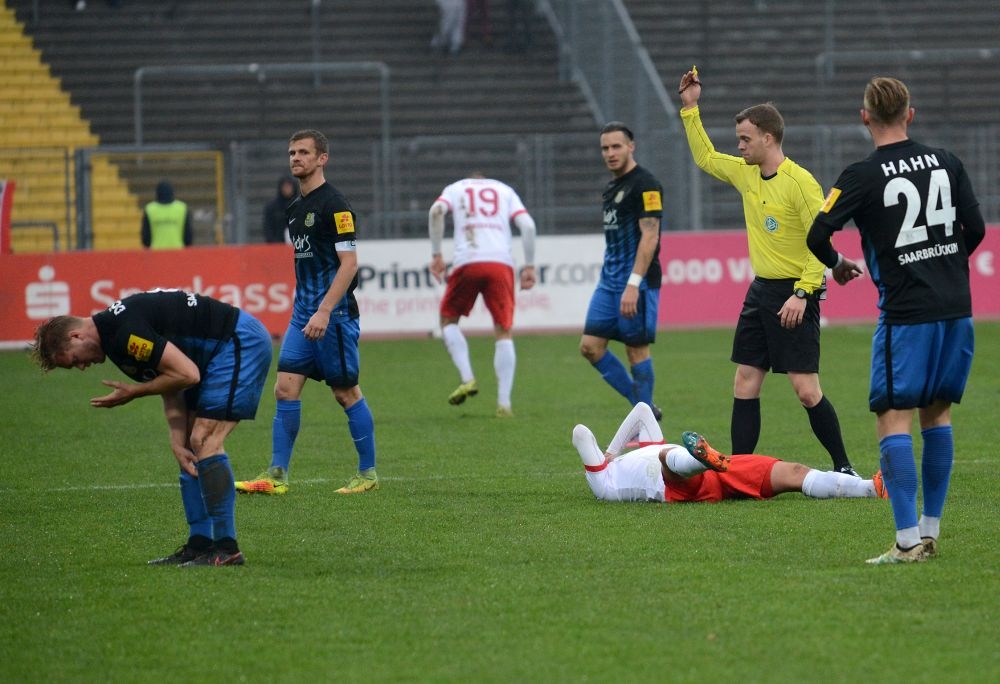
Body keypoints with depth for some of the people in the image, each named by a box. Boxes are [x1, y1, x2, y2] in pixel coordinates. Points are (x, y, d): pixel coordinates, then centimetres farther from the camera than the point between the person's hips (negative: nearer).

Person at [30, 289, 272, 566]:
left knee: (204, 442, -13)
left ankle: (226, 548, -11)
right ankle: (200, 544, 10)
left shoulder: (125, 333, -23)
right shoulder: (114, 334, 10)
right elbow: (171, 387, 10)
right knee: (192, 444, 9)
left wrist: (133, 392, -10)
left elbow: (186, 374, -24)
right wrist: (177, 442, -4)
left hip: (241, 343, -10)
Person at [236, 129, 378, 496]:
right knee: (285, 389, 0)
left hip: (333, 314, -8)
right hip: (303, 313, 8)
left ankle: (368, 473, 11)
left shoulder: (334, 205, -12)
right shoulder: (295, 207, 15)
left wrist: (324, 312, -23)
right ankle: (277, 475, 1)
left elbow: (348, 263, -17)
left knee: (346, 393, 0)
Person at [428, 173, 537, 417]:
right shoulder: (505, 190, 24)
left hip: (466, 262, -1)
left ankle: (467, 378, 0)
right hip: (501, 263, 1)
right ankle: (504, 403, -1)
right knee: (504, 332, 6)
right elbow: (527, 225, 9)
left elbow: (436, 211, -1)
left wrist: (436, 255, 2)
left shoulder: (455, 188, 22)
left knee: (448, 320, 19)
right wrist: (529, 266, 13)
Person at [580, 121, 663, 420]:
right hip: (609, 281, 9)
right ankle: (642, 405, 13)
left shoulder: (645, 185, -11)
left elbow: (649, 236, -18)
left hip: (637, 283, -9)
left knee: (637, 349, -4)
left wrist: (633, 284, -24)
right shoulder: (611, 187, 17)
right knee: (590, 346, 2)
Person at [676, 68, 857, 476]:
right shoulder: (746, 173, 9)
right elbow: (705, 158, 28)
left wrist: (802, 293, -24)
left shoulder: (799, 182, -15)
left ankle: (844, 468, 1)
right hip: (760, 290, 8)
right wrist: (690, 109, 22)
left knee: (806, 390, -9)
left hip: (794, 294, -8)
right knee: (745, 384, 5)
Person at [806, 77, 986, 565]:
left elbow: (817, 235, -12)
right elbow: (975, 228, 9)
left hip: (906, 313, -5)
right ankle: (930, 531, 17)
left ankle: (908, 541, -13)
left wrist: (838, 264, 10)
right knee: (936, 415, 15)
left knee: (893, 420, -5)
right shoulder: (945, 162, 6)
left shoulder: (863, 176, -8)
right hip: (956, 306, 6)